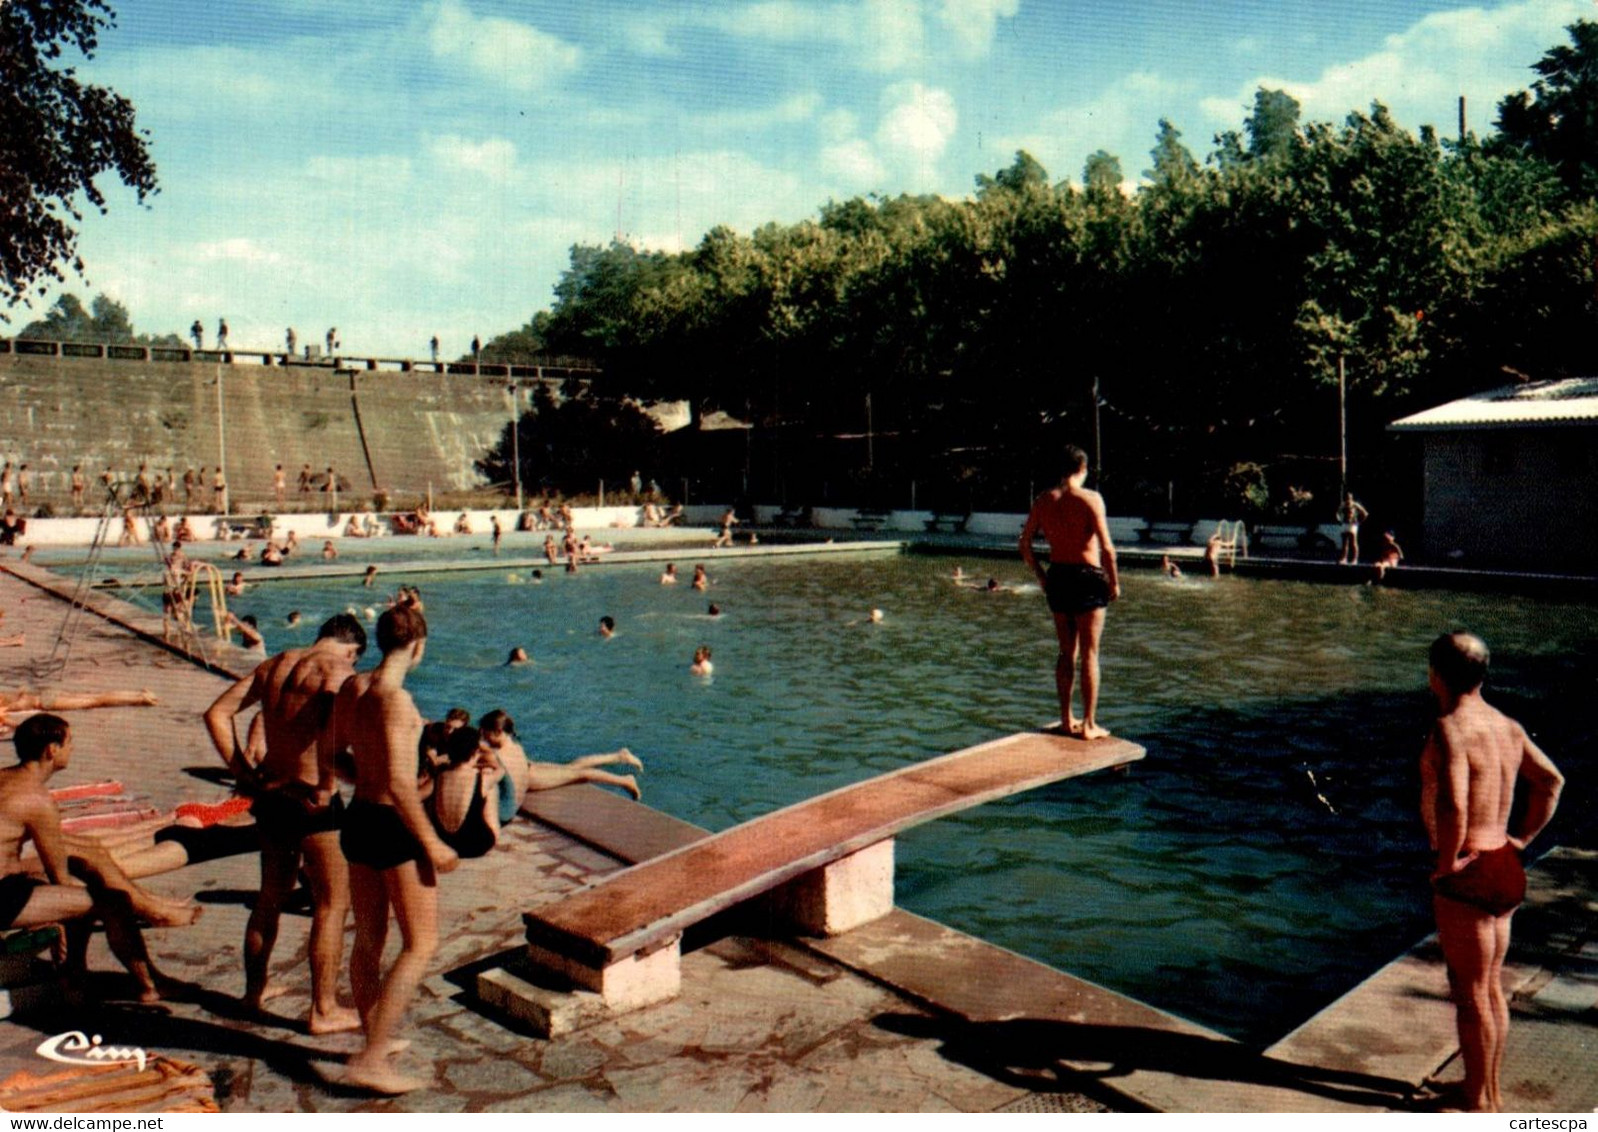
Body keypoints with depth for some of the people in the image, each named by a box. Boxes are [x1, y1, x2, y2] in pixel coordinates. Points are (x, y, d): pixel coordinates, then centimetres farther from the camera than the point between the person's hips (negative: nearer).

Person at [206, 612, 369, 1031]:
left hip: (270, 792, 7)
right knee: (332, 903, 6)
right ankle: (324, 1010, 11)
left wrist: (245, 773, 6)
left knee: (271, 895, 24)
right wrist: (326, 785, -18)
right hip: (311, 801, -7)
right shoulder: (338, 671, -12)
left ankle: (254, 989, 39)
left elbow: (217, 713, 9)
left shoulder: (275, 664, 10)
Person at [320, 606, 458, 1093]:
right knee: (421, 944, 2)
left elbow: (328, 758, 14)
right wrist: (432, 843, -17)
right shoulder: (395, 697, -21)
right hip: (393, 824, -9)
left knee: (368, 939, 19)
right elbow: (399, 785, -24)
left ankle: (375, 1041, 35)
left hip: (357, 817, 9)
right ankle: (371, 1061, 1)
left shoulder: (350, 688, 4)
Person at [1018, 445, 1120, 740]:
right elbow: (1106, 548, -16)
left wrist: (1041, 577, 18)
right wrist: (1114, 582, -3)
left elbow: (1025, 544, 7)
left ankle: (1066, 719, 22)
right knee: (1089, 654, 3)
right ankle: (1089, 725, 6)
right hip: (1087, 576, -5)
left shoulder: (1043, 500, 5)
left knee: (1066, 652, 16)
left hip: (1057, 576, 5)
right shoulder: (1090, 499, -10)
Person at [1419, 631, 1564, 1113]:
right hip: (1503, 871, 9)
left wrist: (1444, 865, -18)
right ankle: (1490, 1092, 32)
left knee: (1470, 994, 4)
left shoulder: (1449, 729, -21)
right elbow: (1551, 780, 16)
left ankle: (1477, 1104, 17)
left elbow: (1452, 808, -32)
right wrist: (1519, 840, 16)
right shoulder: (1507, 726, 6)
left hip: (1468, 875, -9)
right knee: (1491, 987, 19)